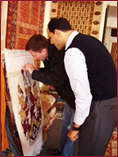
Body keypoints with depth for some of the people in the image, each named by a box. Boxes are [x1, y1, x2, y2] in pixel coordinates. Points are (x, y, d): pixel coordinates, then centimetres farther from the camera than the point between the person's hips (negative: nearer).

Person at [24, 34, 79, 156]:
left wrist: (34, 73, -28)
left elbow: (58, 79, -37)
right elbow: (50, 71, 15)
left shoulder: (60, 55, -31)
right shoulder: (49, 55, -1)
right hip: (70, 94, 10)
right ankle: (61, 148, 41)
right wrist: (37, 70, -3)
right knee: (66, 119, 22)